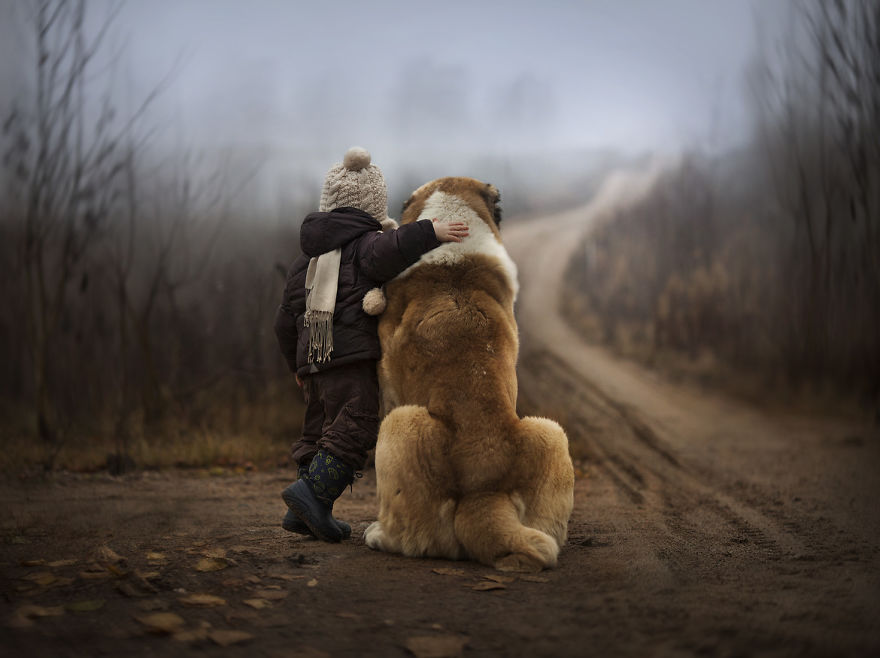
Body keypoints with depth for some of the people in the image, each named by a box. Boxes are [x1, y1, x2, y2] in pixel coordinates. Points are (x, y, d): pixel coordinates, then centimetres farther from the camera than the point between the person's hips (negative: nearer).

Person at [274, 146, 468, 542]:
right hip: (353, 355, -8)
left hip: (314, 360, 8)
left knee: (320, 432, 14)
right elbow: (386, 253, -27)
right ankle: (312, 492, -22)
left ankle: (303, 515, 12)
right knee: (356, 428, -11)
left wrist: (298, 365, 32)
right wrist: (428, 233, -31)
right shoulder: (366, 242, 1)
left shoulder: (307, 260, 23)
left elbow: (286, 320, 23)